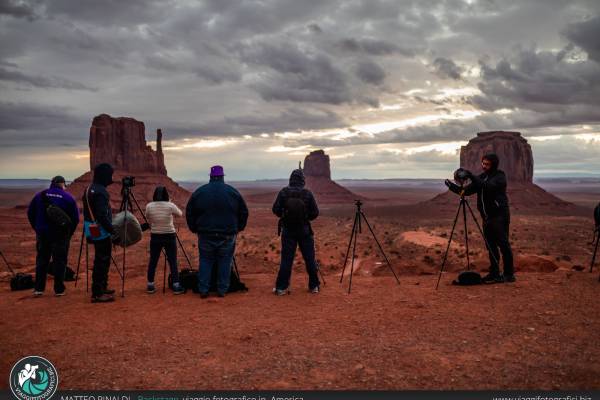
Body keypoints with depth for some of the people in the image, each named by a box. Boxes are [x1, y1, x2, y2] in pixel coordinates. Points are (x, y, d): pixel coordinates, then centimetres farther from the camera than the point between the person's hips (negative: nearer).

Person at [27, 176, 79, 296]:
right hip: (61, 234, -2)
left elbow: (30, 213, 7)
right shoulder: (68, 198, -5)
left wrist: (37, 228, 15)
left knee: (42, 259, 12)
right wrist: (69, 233, 5)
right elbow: (75, 218, -5)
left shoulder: (40, 195, 3)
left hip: (42, 233, 3)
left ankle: (39, 288, 14)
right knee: (60, 261, 4)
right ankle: (59, 289, 5)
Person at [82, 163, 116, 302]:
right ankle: (97, 294, -3)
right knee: (102, 261, -6)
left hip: (93, 230, 10)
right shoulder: (100, 191, -18)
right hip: (101, 231, -10)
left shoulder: (89, 189, 13)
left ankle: (102, 287, 28)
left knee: (102, 260, 18)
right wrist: (112, 231, -21)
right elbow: (102, 215, -25)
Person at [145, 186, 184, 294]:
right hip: (169, 237, -2)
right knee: (173, 261, 3)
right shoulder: (170, 206, -11)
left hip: (155, 237, 2)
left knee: (153, 261, 11)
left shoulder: (149, 206, -5)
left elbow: (148, 220, 10)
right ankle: (176, 286, 5)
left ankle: (150, 285, 18)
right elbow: (180, 214, 7)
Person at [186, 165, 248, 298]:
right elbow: (244, 213, 7)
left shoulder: (199, 192, 2)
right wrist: (238, 228, 18)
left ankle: (203, 290, 10)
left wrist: (194, 229, 18)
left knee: (205, 261, 11)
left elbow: (189, 213, 7)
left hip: (205, 234, 1)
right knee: (225, 262, 8)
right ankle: (222, 290, 11)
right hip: (227, 235, 0)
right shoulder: (233, 192, 1)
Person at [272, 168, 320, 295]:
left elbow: (276, 210, -5)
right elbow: (315, 213, -5)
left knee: (286, 259, 4)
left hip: (288, 230, 0)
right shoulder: (307, 193, -8)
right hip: (304, 230, 0)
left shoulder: (283, 192, -7)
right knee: (310, 259, 9)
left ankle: (281, 287, 5)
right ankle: (314, 286, 16)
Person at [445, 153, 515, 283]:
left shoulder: (500, 176, -7)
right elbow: (467, 191, 8)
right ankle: (494, 274, 16)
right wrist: (452, 186, -7)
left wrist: (472, 177, -30)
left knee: (503, 245, -5)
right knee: (491, 246, 9)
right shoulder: (481, 177, 13)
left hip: (499, 216, -7)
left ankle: (509, 274, 2)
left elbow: (488, 187, -26)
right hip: (487, 217, 7)